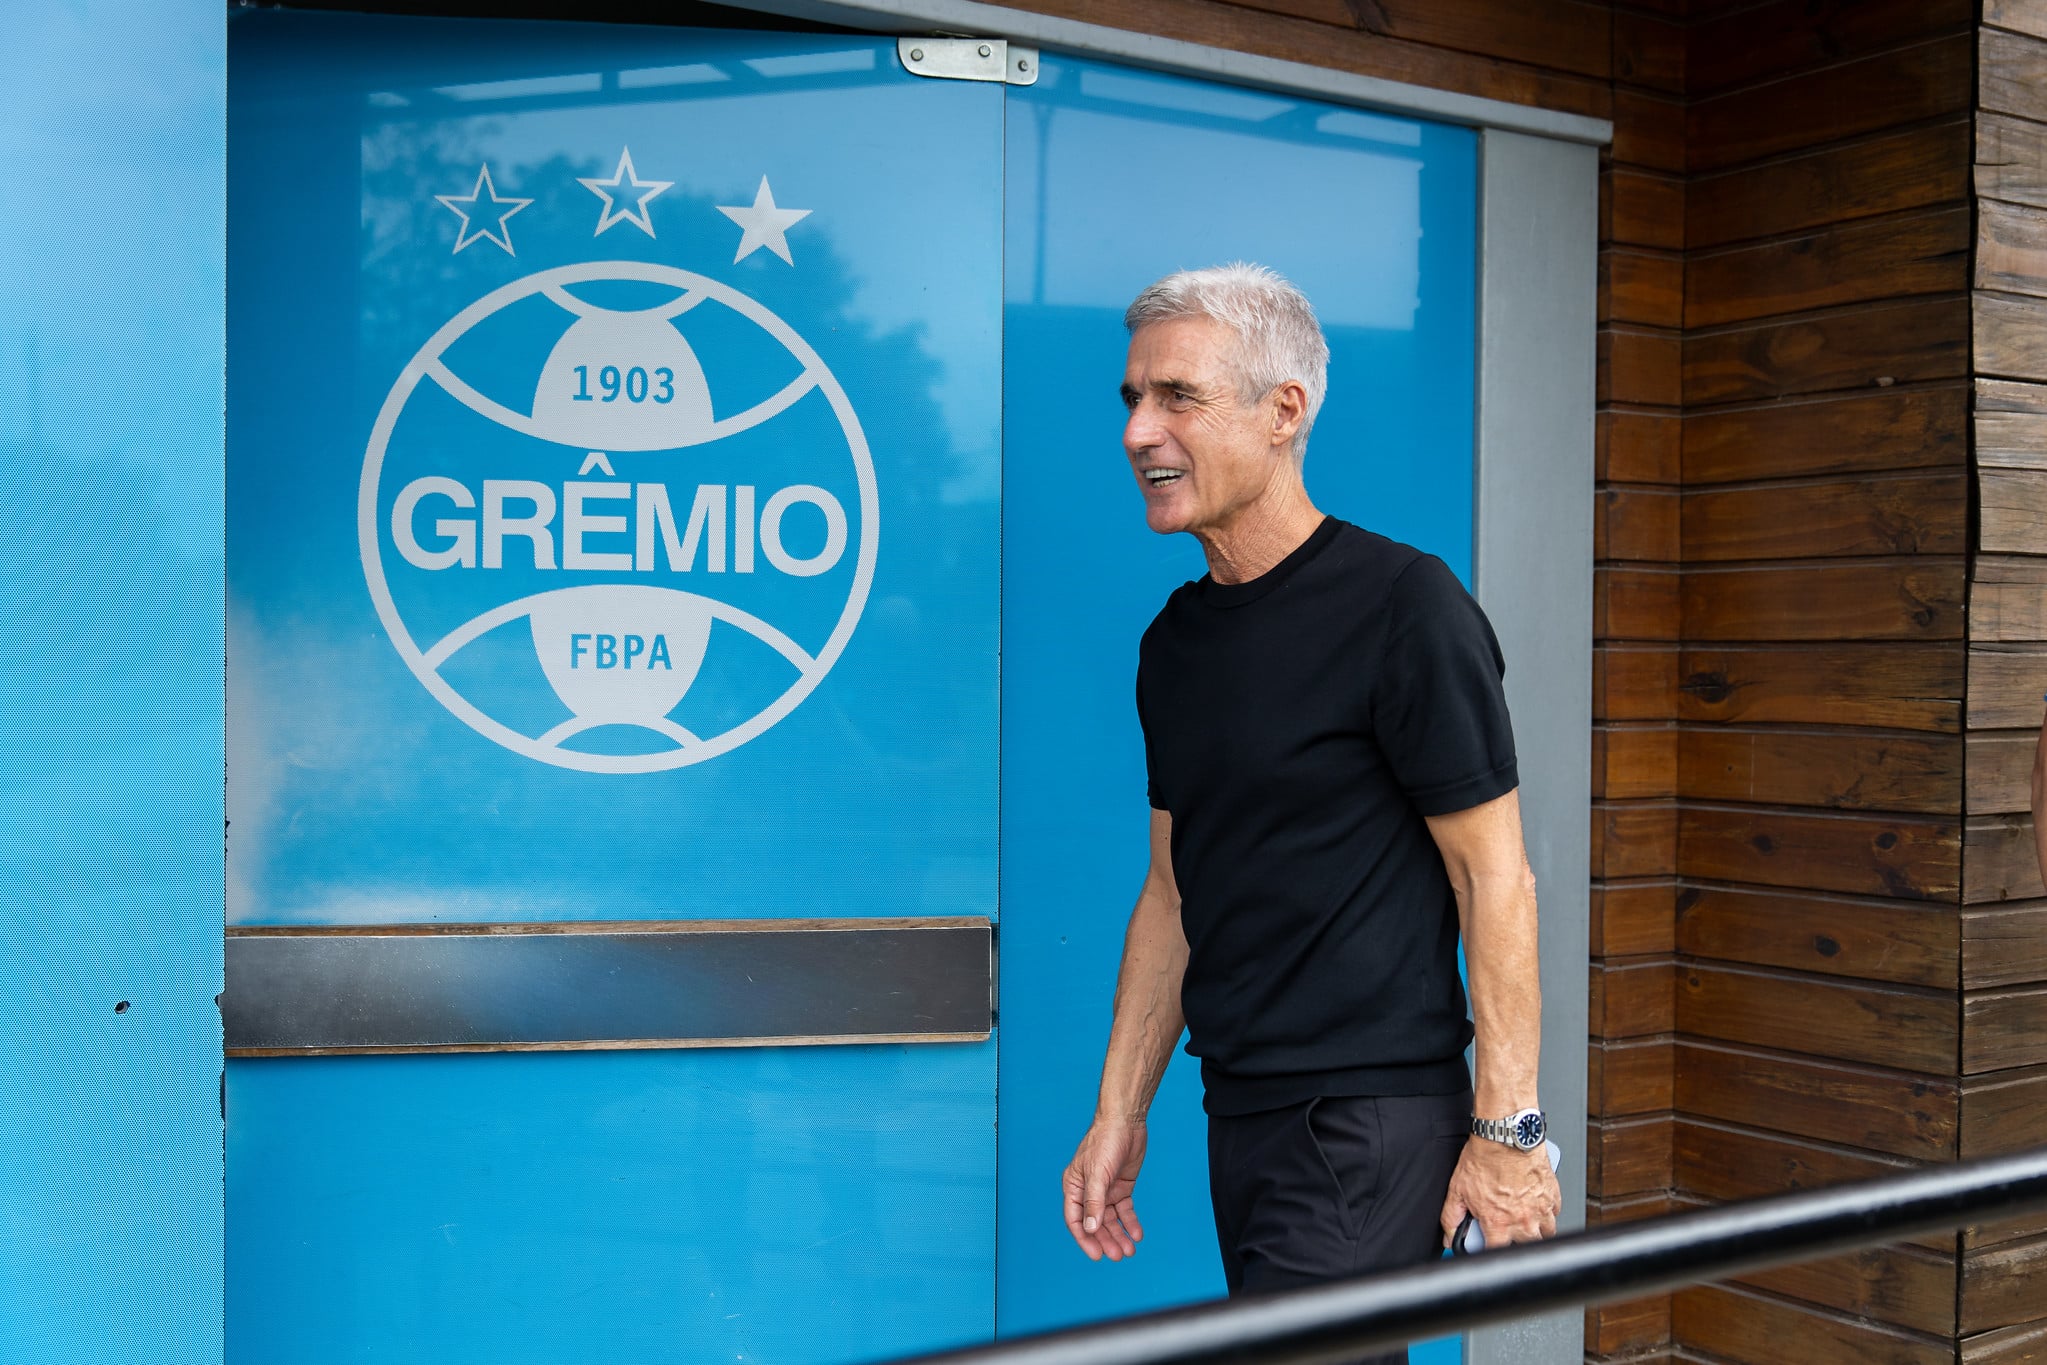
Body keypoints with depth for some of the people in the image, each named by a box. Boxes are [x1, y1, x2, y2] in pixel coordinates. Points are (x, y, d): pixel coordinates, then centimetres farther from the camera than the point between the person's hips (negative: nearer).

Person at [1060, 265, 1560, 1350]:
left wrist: (1507, 1132, -13)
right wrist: (1117, 1118, 14)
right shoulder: (1175, 639, 11)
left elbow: (1494, 877, -11)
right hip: (1240, 1121, 7)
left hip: (1376, 1117, -7)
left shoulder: (1405, 609, -11)